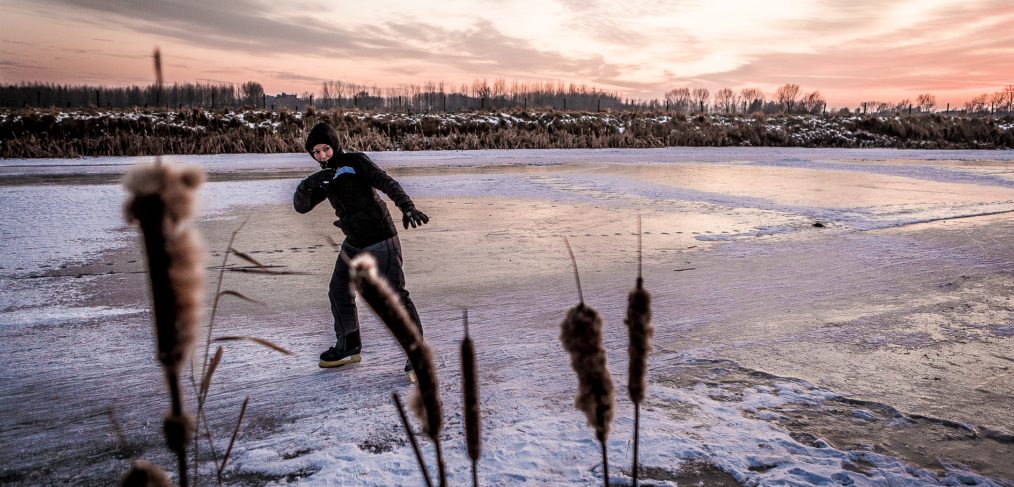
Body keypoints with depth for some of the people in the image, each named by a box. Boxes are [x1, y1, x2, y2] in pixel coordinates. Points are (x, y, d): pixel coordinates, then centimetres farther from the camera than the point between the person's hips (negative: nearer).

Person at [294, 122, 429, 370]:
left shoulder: (355, 161, -10)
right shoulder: (325, 178, 11)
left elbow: (387, 183, -22)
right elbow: (301, 206, 4)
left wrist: (407, 207, -39)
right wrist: (307, 184, -18)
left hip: (381, 241, -8)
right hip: (354, 243, 8)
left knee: (395, 296, -11)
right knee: (339, 292, 14)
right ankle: (348, 347, 32)